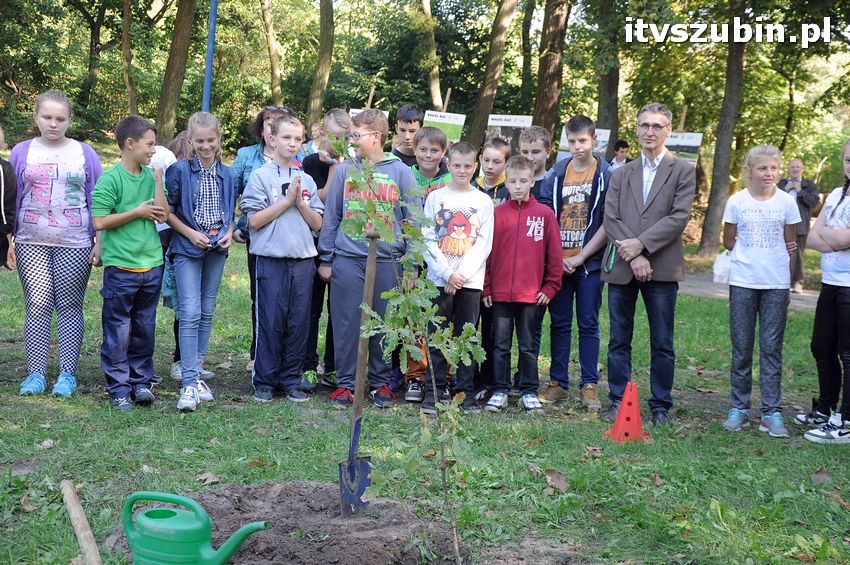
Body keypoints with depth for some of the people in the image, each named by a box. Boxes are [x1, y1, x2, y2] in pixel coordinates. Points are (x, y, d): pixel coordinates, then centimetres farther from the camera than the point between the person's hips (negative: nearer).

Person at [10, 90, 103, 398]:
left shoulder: (84, 153, 7)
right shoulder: (22, 152, 8)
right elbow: (10, 200, 11)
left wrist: (100, 242, 2)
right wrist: (7, 242, 6)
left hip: (74, 245, -1)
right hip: (31, 244, 1)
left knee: (69, 307, 0)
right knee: (37, 306, -2)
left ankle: (68, 374, 6)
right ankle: (35, 373, 4)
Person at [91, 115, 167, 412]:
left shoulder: (150, 176, 8)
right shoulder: (110, 179, -9)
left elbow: (162, 215, -1)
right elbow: (100, 221, -14)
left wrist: (157, 179, -7)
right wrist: (138, 212, -11)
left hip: (151, 264, 5)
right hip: (120, 267, -5)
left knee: (145, 328, 13)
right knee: (118, 331, 1)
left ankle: (141, 381, 24)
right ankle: (119, 387, 10)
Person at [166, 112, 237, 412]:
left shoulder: (228, 175, 8)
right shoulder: (179, 170, -6)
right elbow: (167, 210, -3)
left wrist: (229, 233, 0)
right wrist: (191, 234, -12)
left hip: (217, 249, 5)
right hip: (187, 249, -5)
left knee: (206, 312, 10)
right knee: (190, 313, -12)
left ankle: (197, 373, 20)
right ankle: (189, 383, -13)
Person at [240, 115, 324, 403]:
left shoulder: (306, 180, 13)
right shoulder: (261, 176, 1)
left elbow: (317, 223, 9)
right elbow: (254, 220, -8)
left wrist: (300, 201, -6)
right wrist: (287, 200, -9)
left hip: (303, 260, 4)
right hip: (272, 259, -4)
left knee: (299, 323, 6)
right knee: (270, 322, 0)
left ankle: (291, 379, 16)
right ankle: (264, 380, 11)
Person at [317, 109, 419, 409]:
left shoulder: (401, 173, 2)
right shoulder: (344, 171, 5)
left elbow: (412, 221, 5)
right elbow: (331, 217, 9)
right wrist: (326, 259, 5)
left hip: (387, 260, -1)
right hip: (347, 260, 1)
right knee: (347, 324, 2)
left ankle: (381, 382, 19)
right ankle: (345, 382, 13)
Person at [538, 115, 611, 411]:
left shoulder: (607, 175, -1)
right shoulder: (555, 173, 6)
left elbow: (608, 222, -5)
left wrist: (580, 257, -10)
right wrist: (556, 256, -6)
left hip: (589, 262, -2)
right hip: (558, 262, 2)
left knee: (588, 324, 3)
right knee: (559, 323, 8)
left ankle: (589, 385, 9)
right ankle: (558, 382, 15)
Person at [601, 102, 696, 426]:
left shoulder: (683, 171, 5)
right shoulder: (621, 174, 14)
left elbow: (679, 217, -6)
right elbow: (610, 219, 3)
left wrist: (641, 244, -14)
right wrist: (633, 256, -11)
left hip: (662, 266, -3)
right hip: (621, 266, 3)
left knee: (662, 343, 2)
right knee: (619, 341, 7)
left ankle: (660, 405, 11)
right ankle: (618, 401, 16)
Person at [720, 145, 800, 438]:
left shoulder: (786, 202, 1)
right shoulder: (737, 201, 0)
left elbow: (790, 245, 7)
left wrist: (787, 280, 6)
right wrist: (751, 256, 3)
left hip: (776, 285, 0)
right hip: (742, 282, 0)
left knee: (772, 347, 1)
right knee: (741, 347, 5)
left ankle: (772, 412, 5)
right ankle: (739, 408, 13)